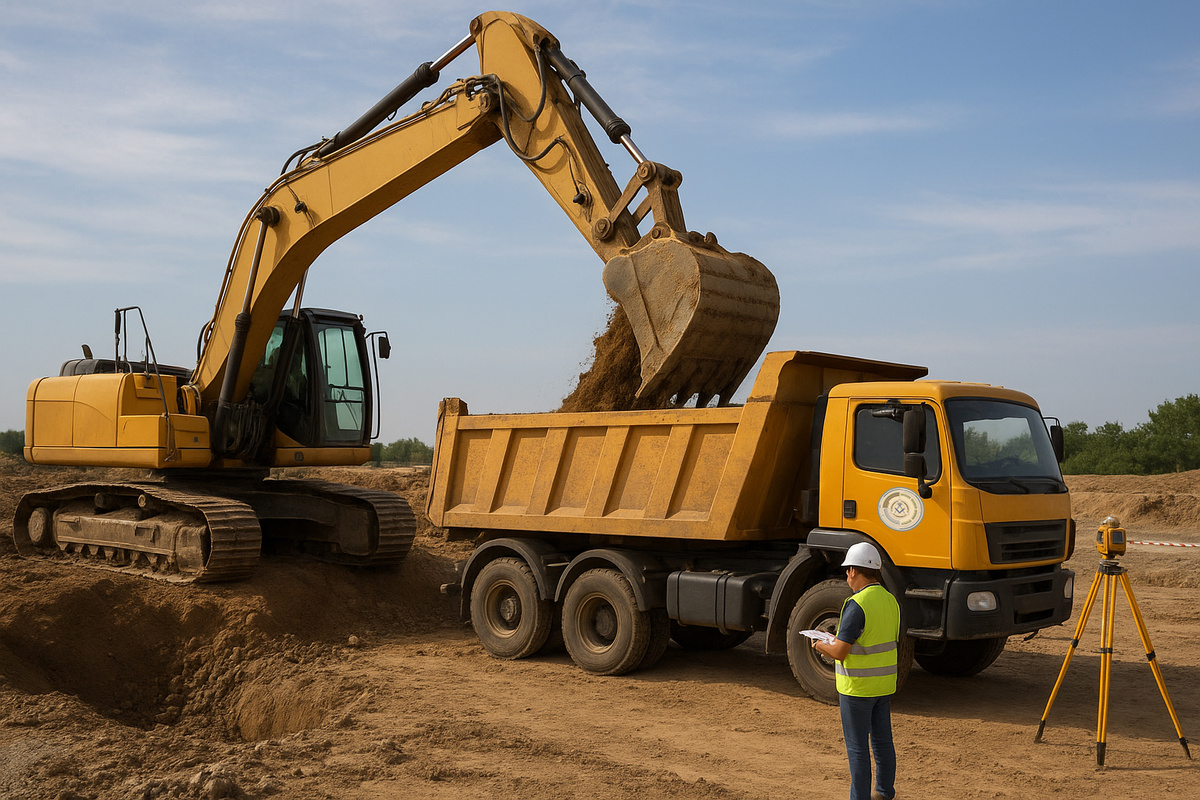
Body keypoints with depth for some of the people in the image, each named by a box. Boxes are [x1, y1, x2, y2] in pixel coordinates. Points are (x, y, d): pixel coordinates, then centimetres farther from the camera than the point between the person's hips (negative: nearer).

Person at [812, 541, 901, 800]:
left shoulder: (856, 605, -21)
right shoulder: (890, 600, 5)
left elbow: (839, 653, -22)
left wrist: (820, 646, 0)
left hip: (857, 687, -8)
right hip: (884, 684, 8)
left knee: (857, 746, 1)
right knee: (882, 741, 17)